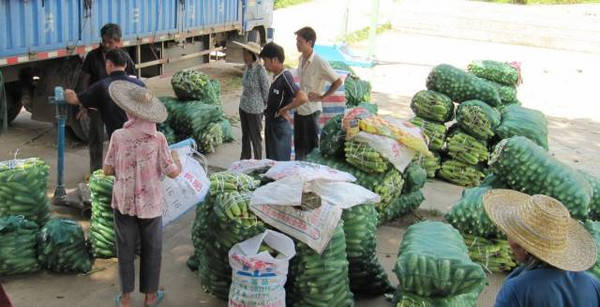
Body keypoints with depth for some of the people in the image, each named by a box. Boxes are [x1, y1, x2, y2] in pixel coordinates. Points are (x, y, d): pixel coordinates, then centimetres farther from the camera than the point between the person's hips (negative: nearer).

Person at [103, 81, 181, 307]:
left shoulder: (118, 137, -12)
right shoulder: (158, 138, -15)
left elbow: (108, 170, -5)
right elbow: (172, 172, -12)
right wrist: (177, 161, 9)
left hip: (124, 202, 1)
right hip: (150, 203, -1)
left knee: (125, 249, 15)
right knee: (151, 250, 16)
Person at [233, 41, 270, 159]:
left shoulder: (260, 70, -21)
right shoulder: (247, 67, 1)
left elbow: (267, 90, -13)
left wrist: (261, 104, -2)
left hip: (255, 110, -7)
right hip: (243, 106, 7)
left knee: (255, 137, 7)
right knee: (245, 136, 19)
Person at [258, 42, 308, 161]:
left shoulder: (285, 77, -20)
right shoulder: (276, 76, 7)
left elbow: (303, 98, -32)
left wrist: (284, 109, -21)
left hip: (280, 126, -9)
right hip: (271, 124, 9)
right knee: (271, 161, 19)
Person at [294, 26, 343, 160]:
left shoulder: (319, 63, -19)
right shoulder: (301, 59, 5)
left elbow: (338, 81, -14)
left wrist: (322, 97, -13)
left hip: (311, 110, -8)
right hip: (299, 109, 8)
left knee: (311, 146, 3)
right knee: (299, 145, 17)